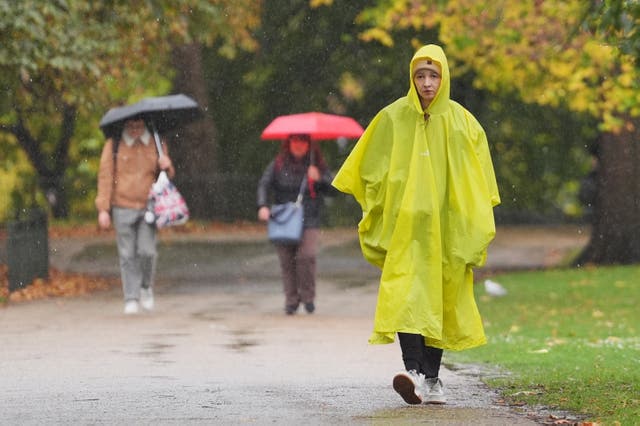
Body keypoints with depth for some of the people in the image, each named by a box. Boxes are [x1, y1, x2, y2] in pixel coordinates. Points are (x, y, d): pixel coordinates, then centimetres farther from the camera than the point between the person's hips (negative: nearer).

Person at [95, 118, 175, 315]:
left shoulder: (156, 143, 7)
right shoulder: (114, 145, 0)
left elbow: (167, 176, 16)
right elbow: (105, 176, -1)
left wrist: (166, 166, -9)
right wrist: (103, 208, -6)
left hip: (148, 207, 1)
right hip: (123, 208, -1)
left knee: (147, 251, -10)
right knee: (128, 255, 1)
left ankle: (146, 287, 16)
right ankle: (131, 300, 9)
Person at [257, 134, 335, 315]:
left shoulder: (317, 165, 8)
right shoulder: (278, 164, 6)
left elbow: (332, 187, 4)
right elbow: (264, 184, 0)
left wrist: (319, 179, -15)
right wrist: (263, 206, -16)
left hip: (309, 220, -1)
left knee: (307, 255, -18)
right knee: (287, 260, -3)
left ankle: (308, 296, -1)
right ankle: (291, 301, 9)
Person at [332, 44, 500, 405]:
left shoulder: (461, 122, 4)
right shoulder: (393, 118, 1)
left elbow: (479, 181, 8)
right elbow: (372, 172, 6)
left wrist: (478, 224, 3)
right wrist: (376, 218, 0)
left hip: (445, 227, 2)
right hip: (404, 226, -2)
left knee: (437, 303, 6)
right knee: (405, 298, -18)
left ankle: (432, 378, 15)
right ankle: (414, 371, -27)